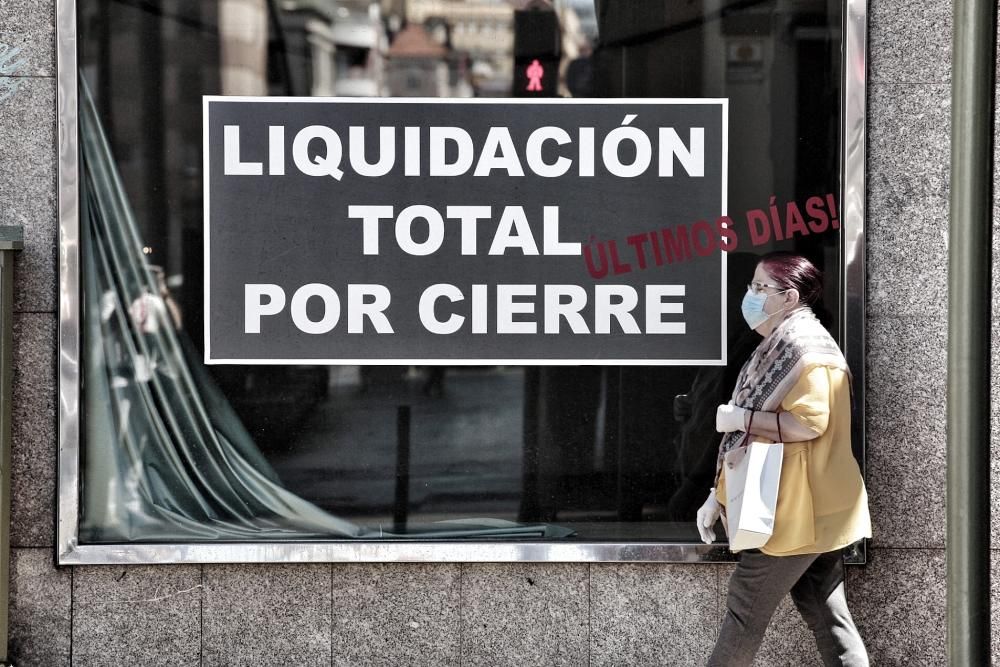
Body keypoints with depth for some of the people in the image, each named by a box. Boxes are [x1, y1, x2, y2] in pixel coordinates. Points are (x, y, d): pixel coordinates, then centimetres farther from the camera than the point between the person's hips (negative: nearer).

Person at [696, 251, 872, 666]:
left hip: (797, 515, -10)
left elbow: (809, 422, -26)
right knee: (827, 617, 7)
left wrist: (740, 418, -17)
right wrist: (719, 494, 18)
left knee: (746, 610, 0)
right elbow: (756, 438, 20)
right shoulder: (775, 348, 18)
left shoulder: (806, 346, -13)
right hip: (802, 514, 10)